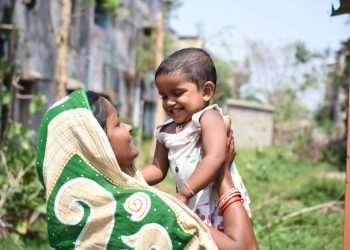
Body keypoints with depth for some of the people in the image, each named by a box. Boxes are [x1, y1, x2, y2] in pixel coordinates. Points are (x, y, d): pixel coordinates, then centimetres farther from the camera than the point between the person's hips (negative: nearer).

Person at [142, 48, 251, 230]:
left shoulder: (208, 117, -12)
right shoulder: (165, 132, 11)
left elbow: (215, 158, -26)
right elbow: (158, 169, 19)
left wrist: (184, 194, -30)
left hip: (222, 207, -7)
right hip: (192, 210, 7)